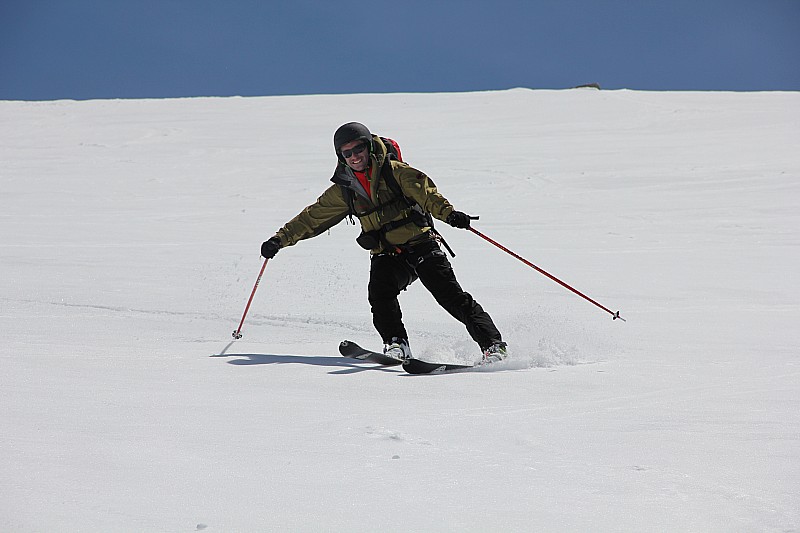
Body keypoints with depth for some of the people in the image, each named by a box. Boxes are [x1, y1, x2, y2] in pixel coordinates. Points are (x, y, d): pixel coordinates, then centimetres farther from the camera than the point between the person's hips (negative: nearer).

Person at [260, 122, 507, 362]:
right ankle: (396, 344, -18)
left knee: (450, 294, -14)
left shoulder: (392, 170, -3)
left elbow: (423, 190, -15)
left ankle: (493, 344, -13)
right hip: (386, 255, 4)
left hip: (420, 245, -4)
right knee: (379, 292, -26)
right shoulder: (344, 190, 11)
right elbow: (313, 217, 18)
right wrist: (281, 239, 13)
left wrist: (448, 212, -32)